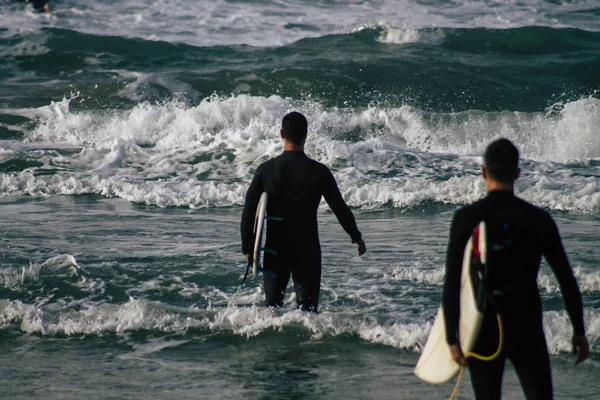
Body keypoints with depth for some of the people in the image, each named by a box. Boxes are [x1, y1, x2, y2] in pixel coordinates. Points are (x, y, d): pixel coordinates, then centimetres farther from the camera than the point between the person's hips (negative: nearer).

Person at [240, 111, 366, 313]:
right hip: (307, 249, -1)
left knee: (272, 307, 13)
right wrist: (356, 237, 15)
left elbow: (249, 211, -7)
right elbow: (340, 208, 0)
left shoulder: (266, 170, -7)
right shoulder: (319, 172, -9)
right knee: (308, 308, 4)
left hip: (274, 250, 1)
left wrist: (247, 247, 2)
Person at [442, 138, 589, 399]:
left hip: (482, 331, 0)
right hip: (527, 329, 0)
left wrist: (452, 338, -3)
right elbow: (566, 280, -2)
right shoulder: (539, 219, -4)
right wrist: (579, 331, 7)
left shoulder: (466, 218, -7)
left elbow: (452, 283, -9)